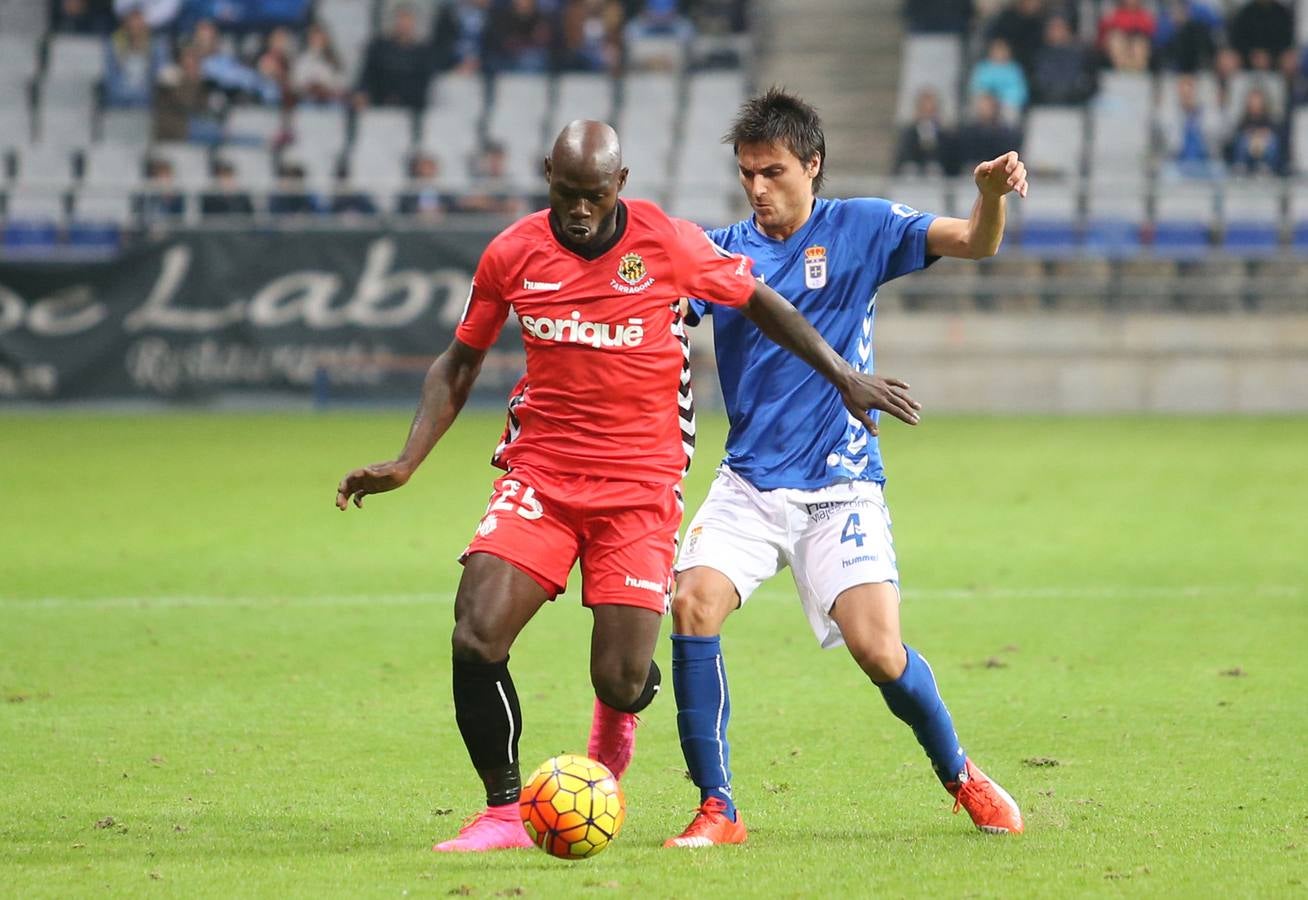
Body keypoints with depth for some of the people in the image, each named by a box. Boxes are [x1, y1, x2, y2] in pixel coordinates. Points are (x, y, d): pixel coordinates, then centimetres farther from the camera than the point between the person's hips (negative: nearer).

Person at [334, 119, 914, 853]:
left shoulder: (669, 245, -8)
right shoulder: (512, 255, -1)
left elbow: (758, 301, 8)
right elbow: (460, 363, 12)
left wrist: (842, 374, 9)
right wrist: (407, 463, 2)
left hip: (640, 483, -2)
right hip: (539, 475, 2)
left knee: (620, 679, -7)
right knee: (476, 638, -18)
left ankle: (619, 713, 35)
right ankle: (504, 813, 0)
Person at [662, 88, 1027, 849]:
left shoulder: (860, 228, 1)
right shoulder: (723, 252, 6)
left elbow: (974, 244, -8)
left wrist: (992, 193, -29)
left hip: (841, 486, -2)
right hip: (749, 484, 2)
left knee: (879, 651, -13)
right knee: (694, 605, -21)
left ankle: (961, 777, 17)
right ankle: (717, 809, -12)